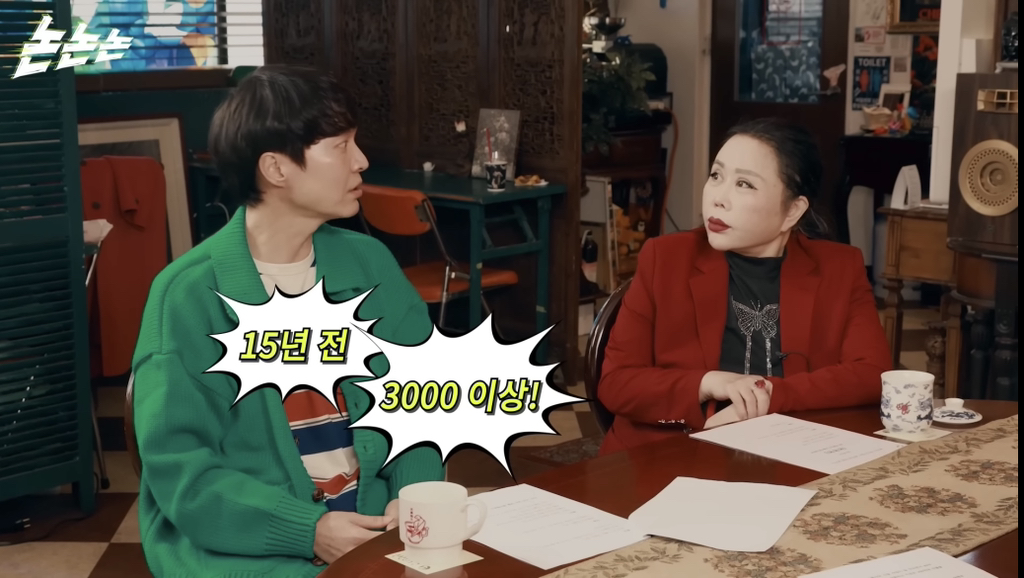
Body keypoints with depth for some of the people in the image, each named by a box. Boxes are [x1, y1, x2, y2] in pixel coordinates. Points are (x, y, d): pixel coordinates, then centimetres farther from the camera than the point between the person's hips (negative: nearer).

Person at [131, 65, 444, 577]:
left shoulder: (369, 265, 5)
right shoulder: (189, 294, -9)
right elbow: (179, 468, -10)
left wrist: (412, 493, -8)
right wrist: (307, 530, -18)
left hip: (374, 524, 4)